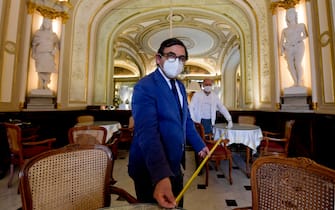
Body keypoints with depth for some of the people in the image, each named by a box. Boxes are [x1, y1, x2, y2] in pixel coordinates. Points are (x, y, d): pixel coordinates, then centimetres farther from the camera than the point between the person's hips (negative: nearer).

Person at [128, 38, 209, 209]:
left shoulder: (180, 86, 6)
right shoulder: (144, 87, -20)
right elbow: (147, 133, -32)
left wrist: (199, 145, 15)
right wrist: (160, 176, -40)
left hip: (174, 166, 8)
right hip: (151, 171, -7)